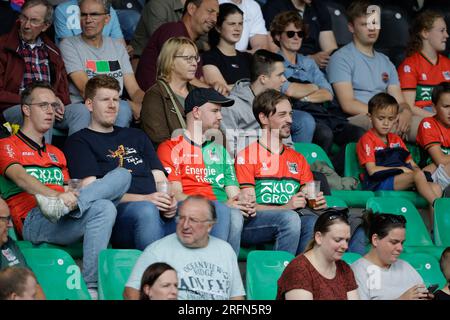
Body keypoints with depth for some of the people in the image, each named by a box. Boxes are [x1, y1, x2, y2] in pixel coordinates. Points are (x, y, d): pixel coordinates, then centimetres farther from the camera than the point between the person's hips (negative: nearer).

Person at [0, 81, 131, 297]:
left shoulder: (57, 154, 35)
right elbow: (20, 178, -10)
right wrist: (56, 195, -30)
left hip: (68, 221, 7)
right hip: (33, 221, -7)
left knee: (122, 175, -16)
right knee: (102, 208, -34)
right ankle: (90, 287, -39)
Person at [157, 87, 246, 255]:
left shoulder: (220, 150, 32)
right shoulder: (170, 147, 12)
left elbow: (234, 193, 23)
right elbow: (175, 195, -2)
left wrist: (243, 205, -4)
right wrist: (222, 205, -13)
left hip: (224, 211, 4)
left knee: (235, 215, -34)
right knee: (223, 211, -37)